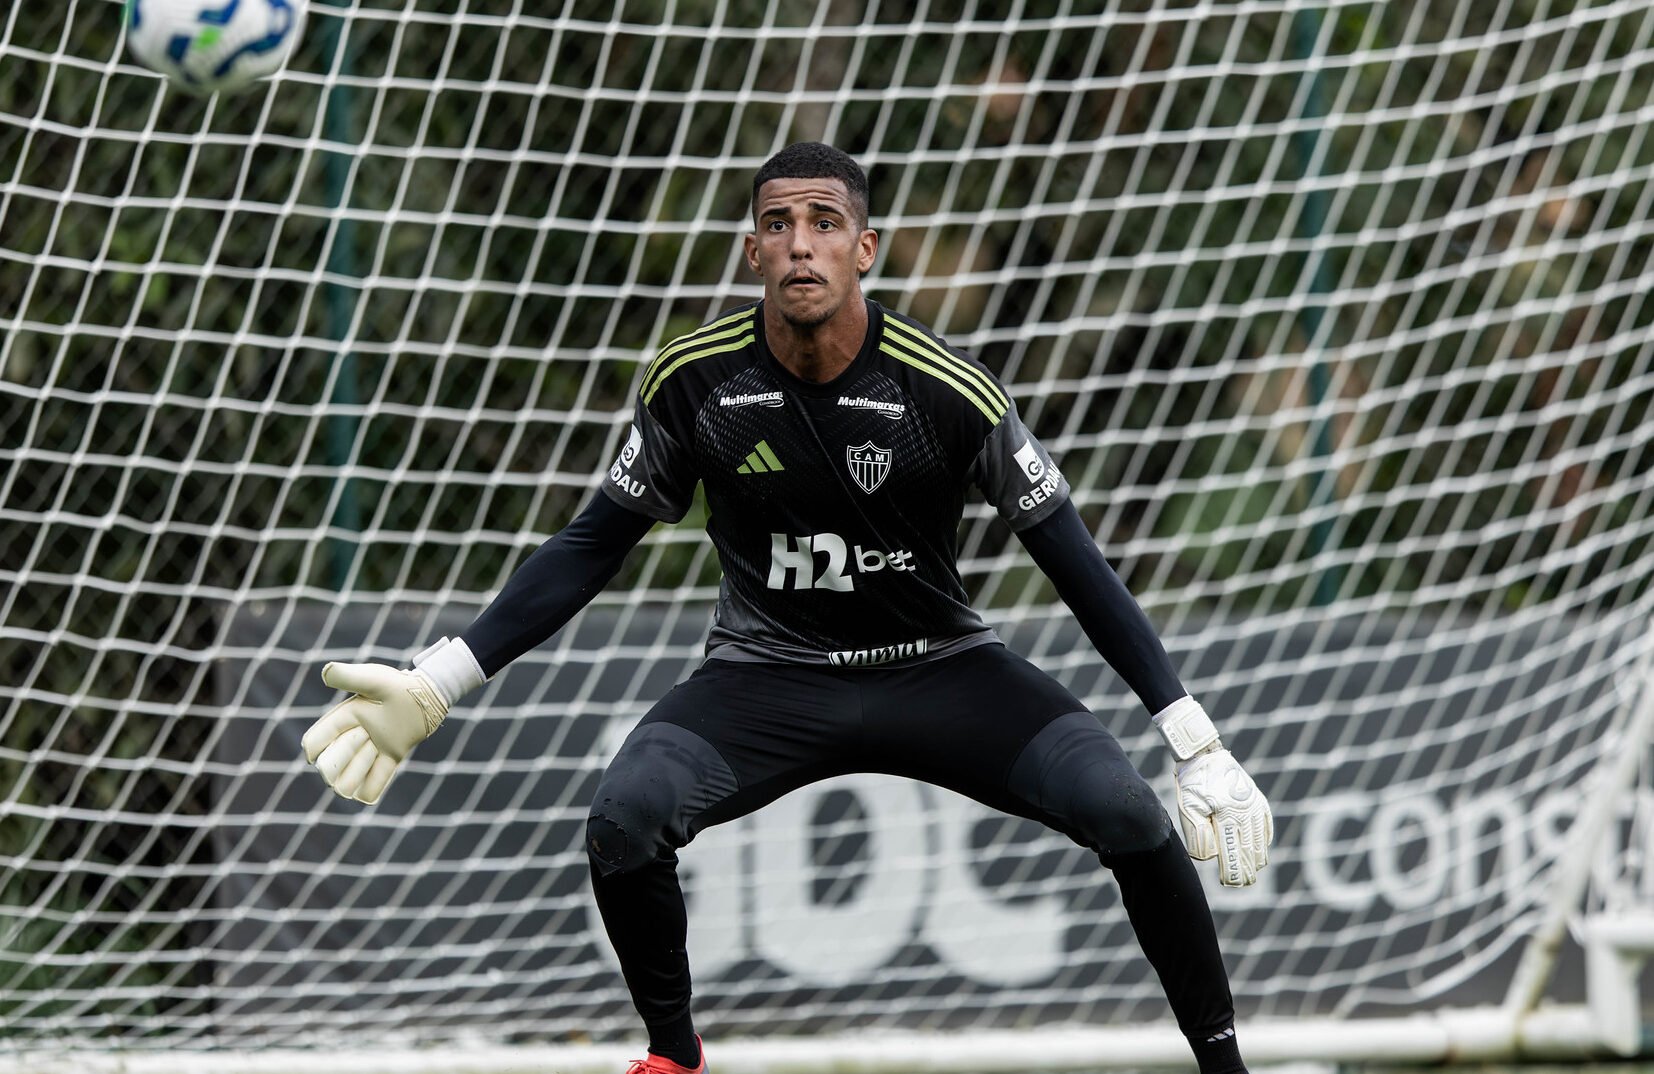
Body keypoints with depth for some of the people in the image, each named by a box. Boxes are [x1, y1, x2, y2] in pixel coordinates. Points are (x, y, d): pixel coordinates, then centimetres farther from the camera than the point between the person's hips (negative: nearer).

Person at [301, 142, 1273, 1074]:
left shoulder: (948, 391, -17)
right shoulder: (696, 382, -11)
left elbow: (1077, 565, -11)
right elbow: (594, 546, 2)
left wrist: (1201, 747, -15)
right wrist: (434, 685, -3)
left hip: (938, 667, -1)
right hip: (766, 676, 1)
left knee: (1126, 808, -24)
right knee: (625, 816, -27)